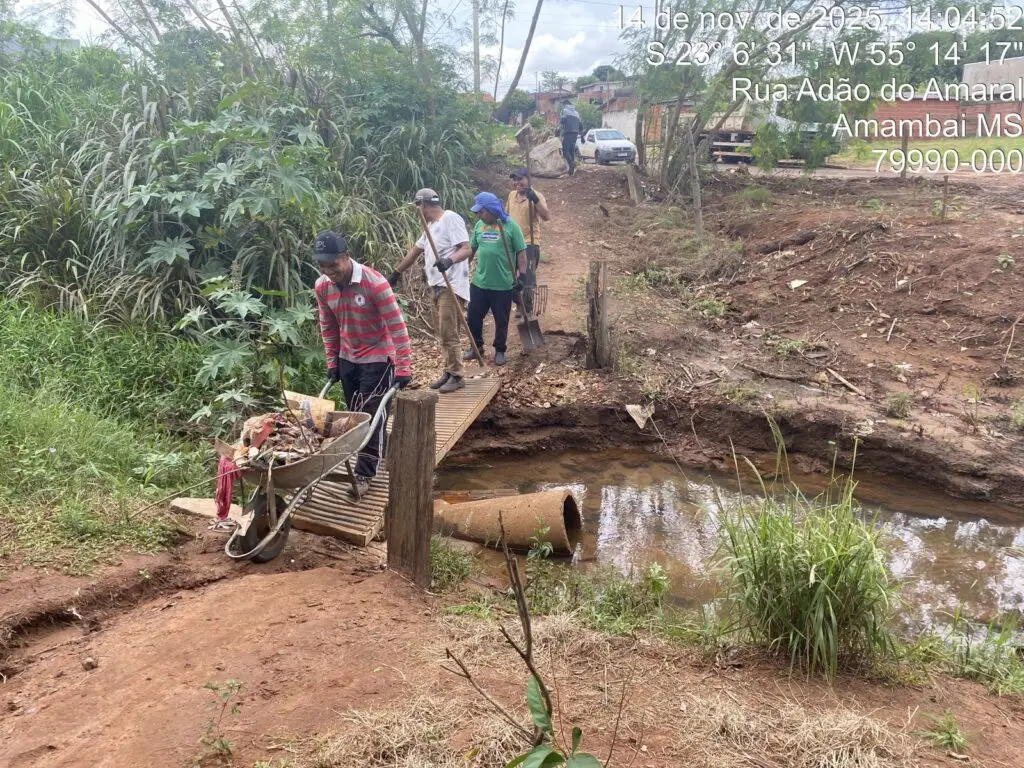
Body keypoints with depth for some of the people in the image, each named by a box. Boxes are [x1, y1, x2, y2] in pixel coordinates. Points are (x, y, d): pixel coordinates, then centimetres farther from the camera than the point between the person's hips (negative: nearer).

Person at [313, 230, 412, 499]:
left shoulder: (375, 283, -26)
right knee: (356, 414, 14)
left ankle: (364, 473, 6)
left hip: (378, 358, -6)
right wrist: (332, 363, 9)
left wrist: (403, 369, -23)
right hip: (347, 359, 6)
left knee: (372, 415, -3)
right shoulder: (322, 287, -8)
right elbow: (328, 327, 7)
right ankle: (382, 453, 34)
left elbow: (397, 326, -23)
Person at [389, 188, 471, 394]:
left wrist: (449, 259, -38)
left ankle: (456, 376, 0)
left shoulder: (451, 218, -11)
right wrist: (396, 273, 30)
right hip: (437, 286, 10)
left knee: (449, 334, -8)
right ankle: (449, 372, 19)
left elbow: (466, 248, -20)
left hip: (452, 286, -10)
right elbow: (415, 250, 27)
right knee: (444, 334, 12)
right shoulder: (431, 225, 20)